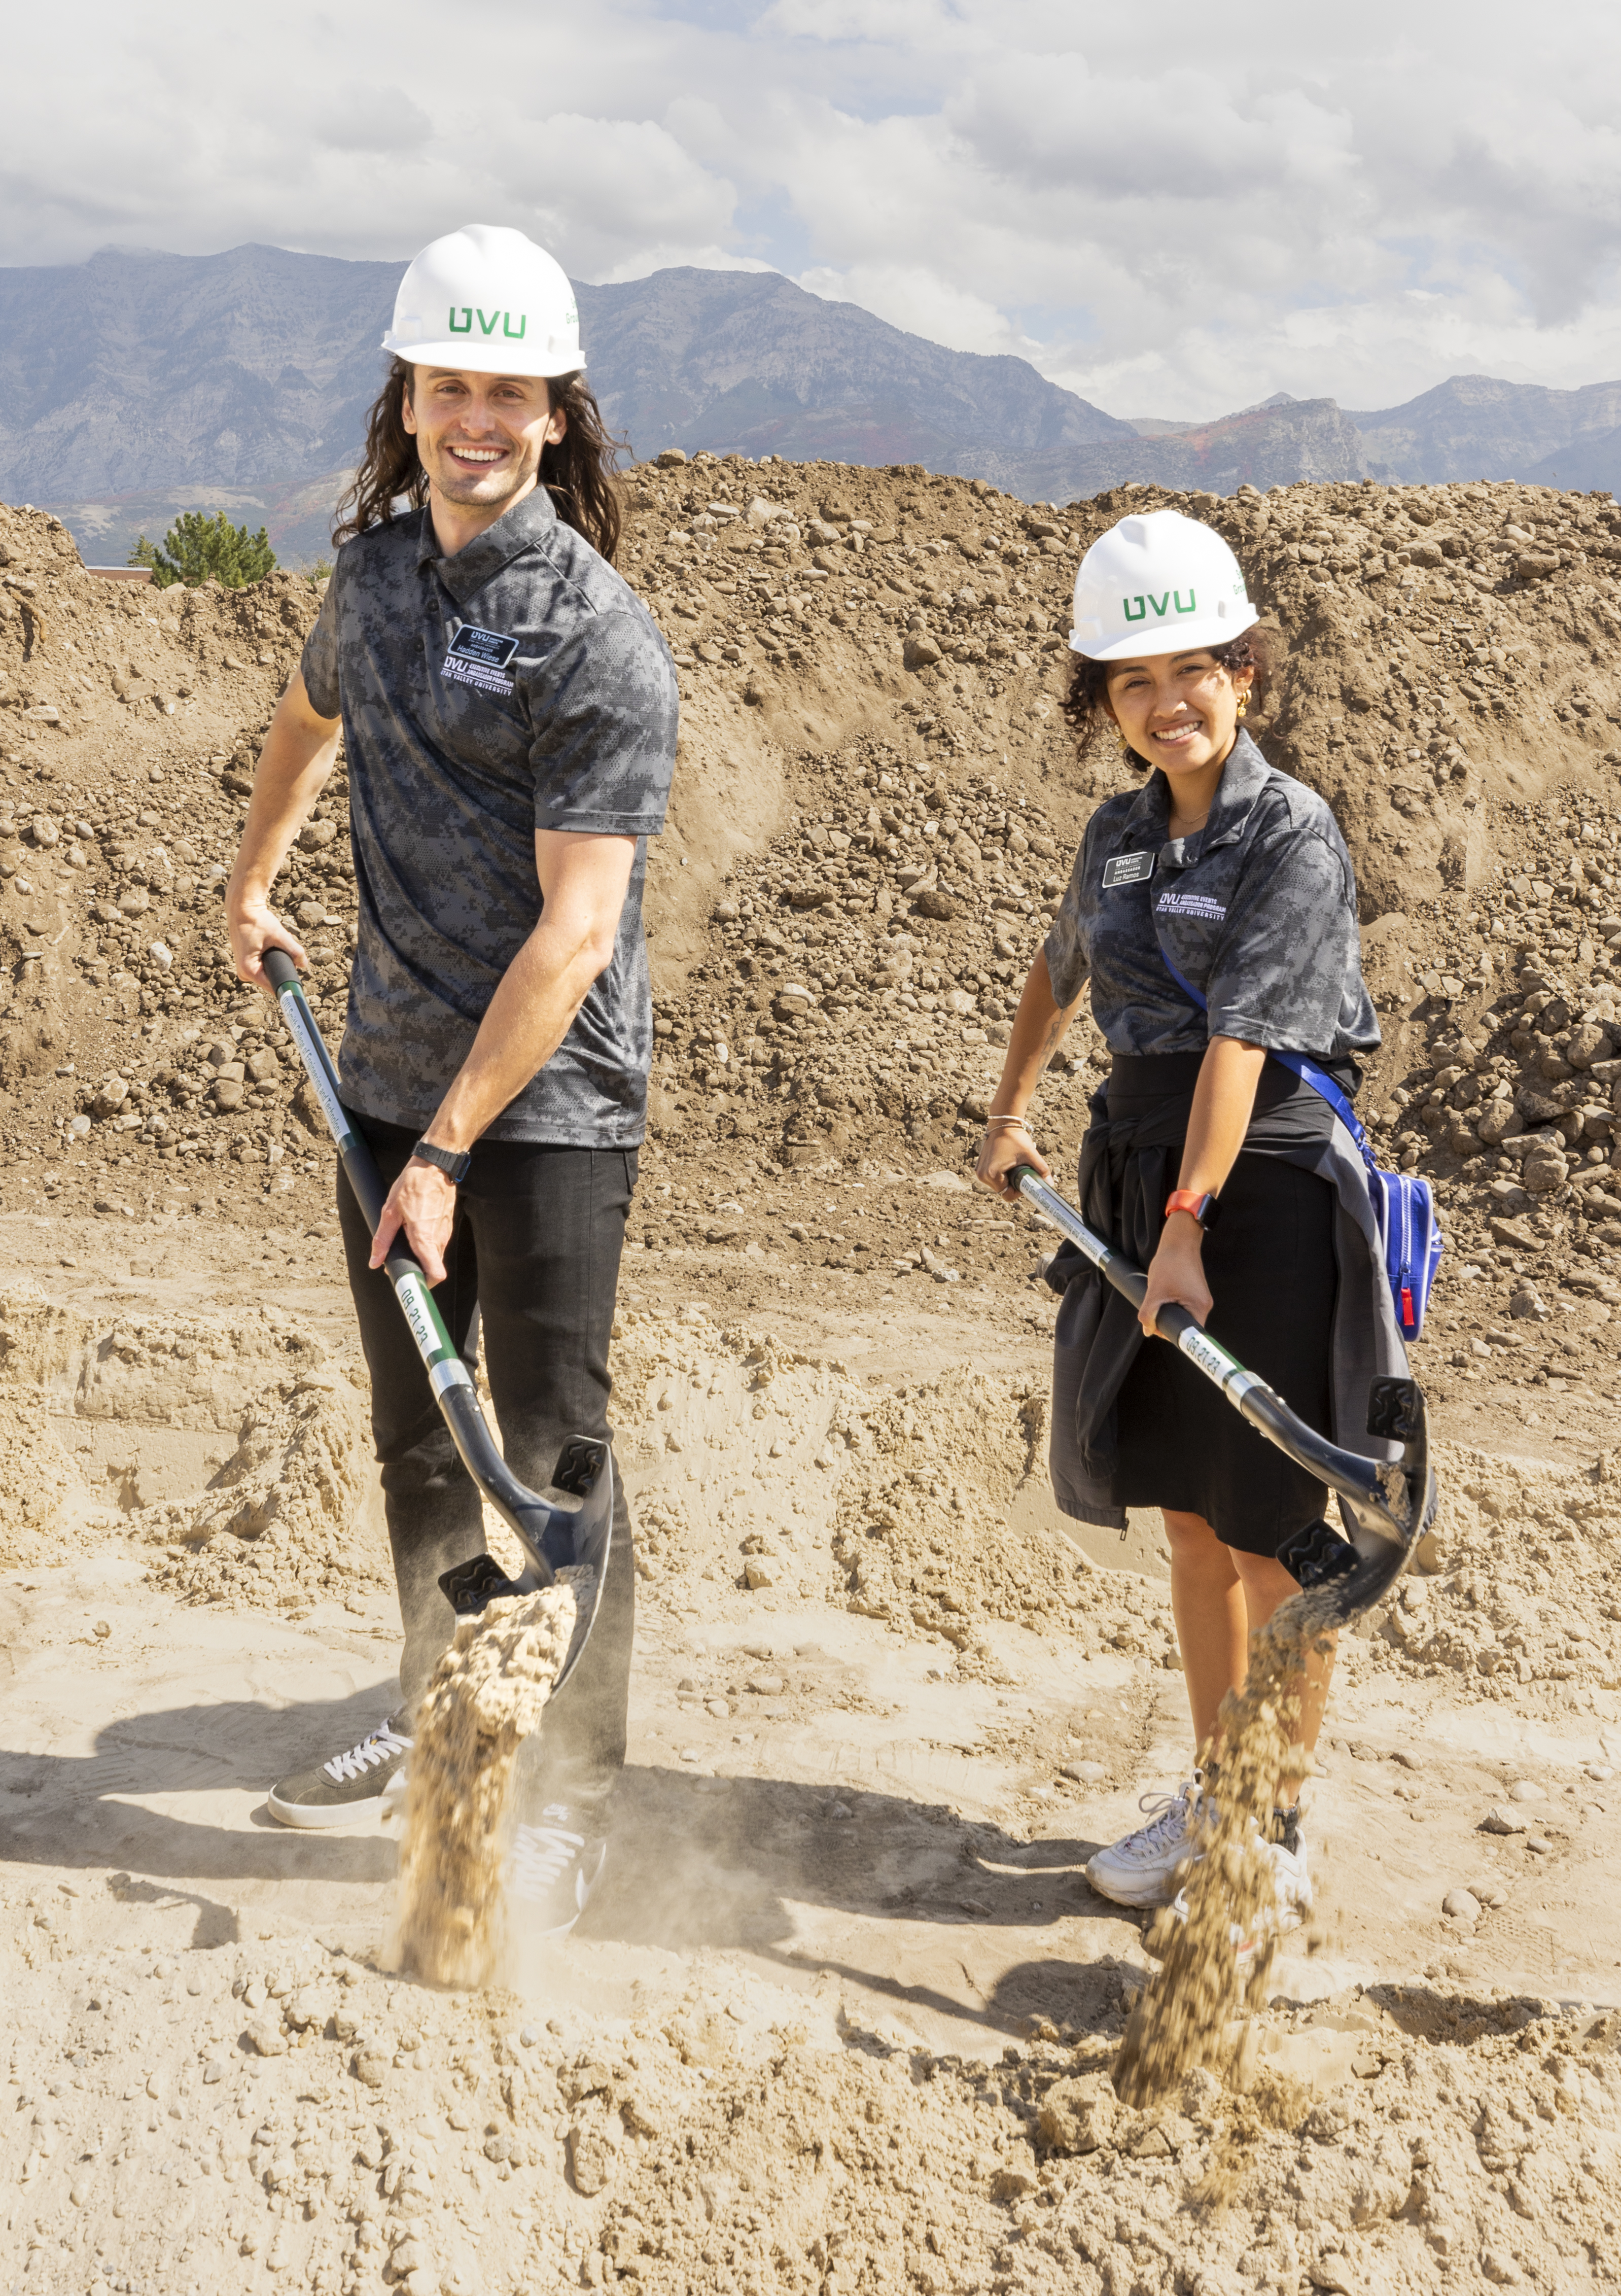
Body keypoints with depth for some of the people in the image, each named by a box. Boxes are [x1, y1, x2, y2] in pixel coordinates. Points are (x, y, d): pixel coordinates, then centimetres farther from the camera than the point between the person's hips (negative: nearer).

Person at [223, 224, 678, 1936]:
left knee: (552, 1458, 0)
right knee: (415, 1434, 17)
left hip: (549, 1106, -7)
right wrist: (252, 880, 37)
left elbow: (576, 927, -21)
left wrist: (449, 1149, -23)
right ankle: (436, 1720, 35)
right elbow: (312, 712, 30)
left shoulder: (597, 637, -16)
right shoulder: (375, 567, 6)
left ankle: (570, 1799, 14)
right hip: (391, 1080, 7)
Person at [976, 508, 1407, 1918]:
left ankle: (1280, 1828, 17)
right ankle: (1209, 1797, 29)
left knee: (1274, 1533, 3)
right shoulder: (1119, 836, 10)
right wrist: (1010, 1113, 29)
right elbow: (1063, 971, 30)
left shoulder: (1293, 835, -11)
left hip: (1273, 1193, -6)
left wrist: (1190, 1221, -26)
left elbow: (1241, 1038, -20)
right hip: (1144, 1179, 7)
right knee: (1190, 1517, 15)